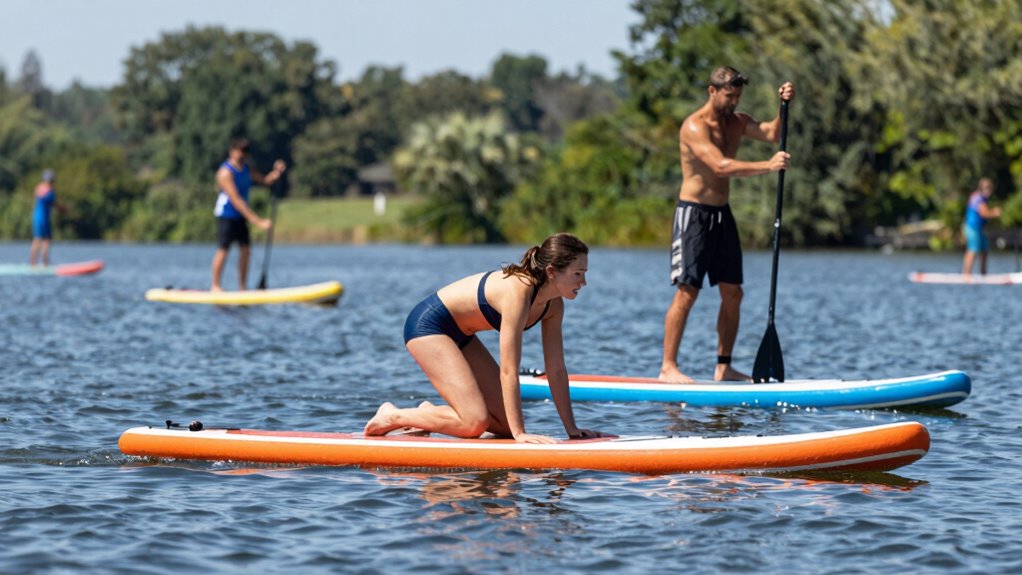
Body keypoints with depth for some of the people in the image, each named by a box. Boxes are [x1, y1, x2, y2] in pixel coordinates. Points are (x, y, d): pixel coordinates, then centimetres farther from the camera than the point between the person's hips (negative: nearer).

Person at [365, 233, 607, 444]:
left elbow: (556, 371, 0)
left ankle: (430, 413, 18)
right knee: (476, 422, -21)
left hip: (460, 335, 9)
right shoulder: (518, 291, -32)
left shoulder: (553, 305, -7)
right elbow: (508, 370, -33)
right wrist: (519, 433, -32)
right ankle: (393, 416, -3)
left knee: (506, 423, 2)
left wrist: (572, 428, -3)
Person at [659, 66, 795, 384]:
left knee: (732, 293, 6)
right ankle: (668, 367, -8)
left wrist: (784, 106, -19)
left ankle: (723, 368, 12)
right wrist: (767, 166, -35)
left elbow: (772, 133, -5)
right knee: (687, 292, -11)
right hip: (694, 214, -8)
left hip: (722, 214, 8)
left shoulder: (737, 122, 10)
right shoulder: (695, 126, -15)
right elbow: (721, 166, -28)